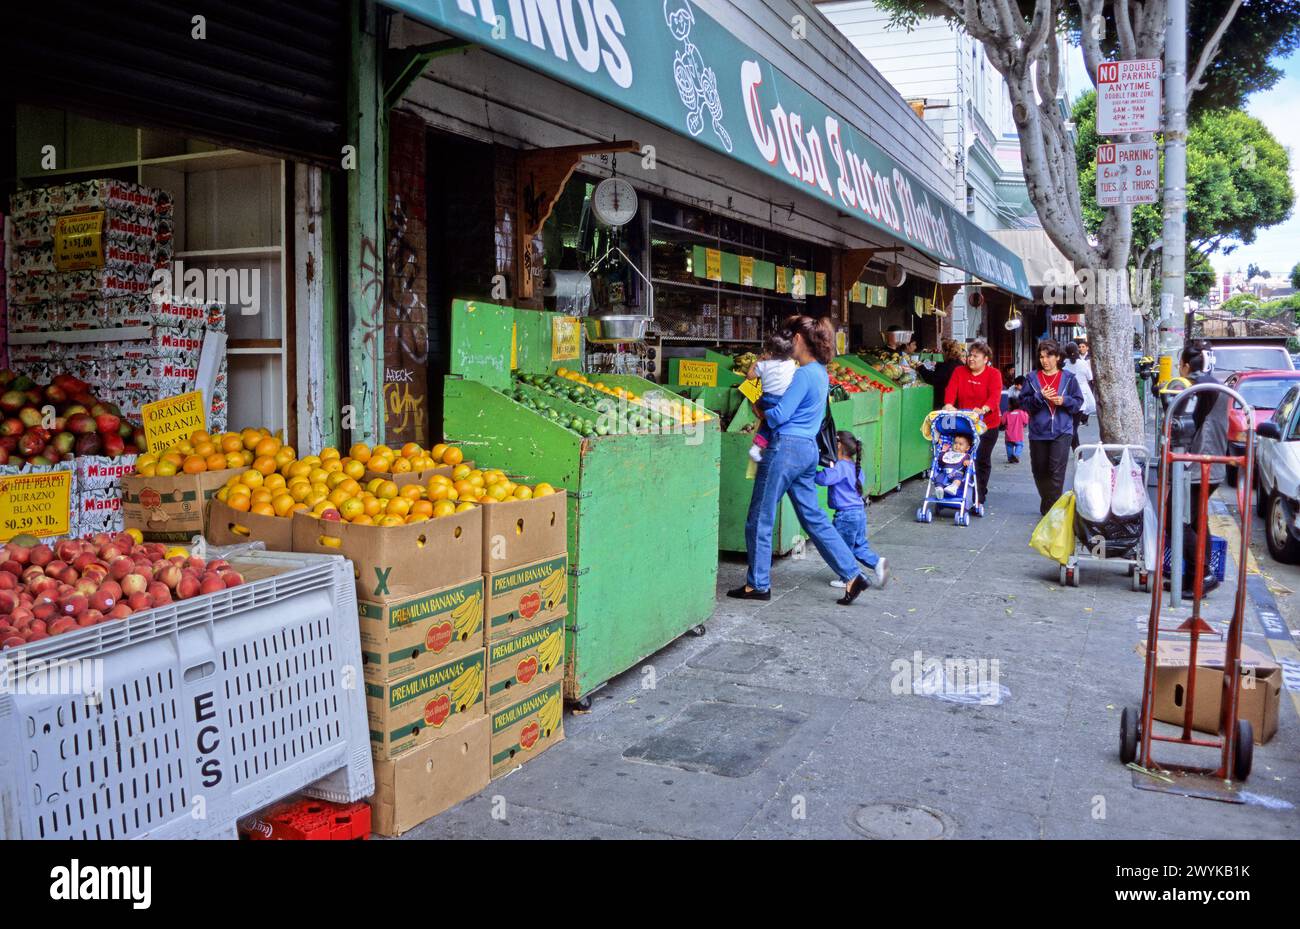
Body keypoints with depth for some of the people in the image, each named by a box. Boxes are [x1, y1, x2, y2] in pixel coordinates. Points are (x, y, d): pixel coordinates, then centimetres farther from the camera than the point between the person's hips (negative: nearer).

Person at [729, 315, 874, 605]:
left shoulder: (803, 374, -15)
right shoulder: (821, 372, 14)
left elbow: (779, 416, -17)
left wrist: (759, 409, 1)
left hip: (787, 448, -9)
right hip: (808, 449, 9)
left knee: (759, 520, 3)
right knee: (813, 517, 14)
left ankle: (758, 585, 14)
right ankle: (853, 575, 13)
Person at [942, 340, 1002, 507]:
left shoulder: (994, 374, -5)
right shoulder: (959, 372, 5)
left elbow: (995, 396, -20)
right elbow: (951, 390, -10)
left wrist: (983, 409, -40)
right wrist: (949, 404, -31)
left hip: (987, 424, -2)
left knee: (982, 460, 4)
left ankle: (980, 497, 16)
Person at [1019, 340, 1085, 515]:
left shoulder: (1069, 379, 4)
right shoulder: (1032, 378, 5)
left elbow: (1078, 401, 5)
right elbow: (1023, 403, 1)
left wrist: (1064, 401, -13)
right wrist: (1040, 397, -14)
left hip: (1061, 431, -2)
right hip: (1038, 432, 2)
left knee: (1056, 471, -12)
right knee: (1039, 470, 11)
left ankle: (1052, 508, -9)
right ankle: (1046, 505, 28)